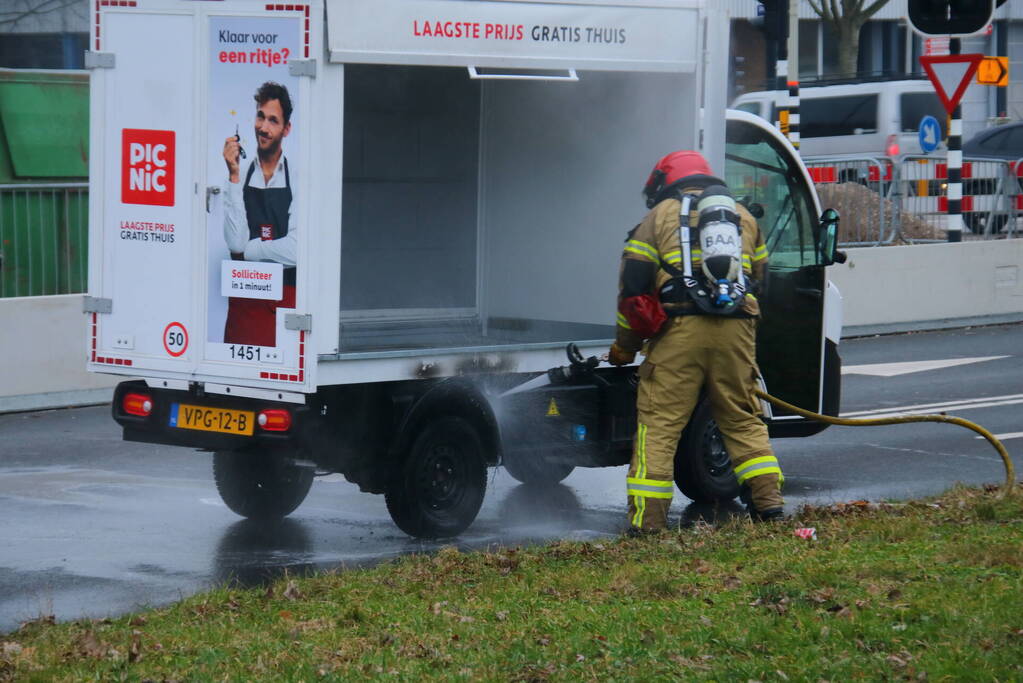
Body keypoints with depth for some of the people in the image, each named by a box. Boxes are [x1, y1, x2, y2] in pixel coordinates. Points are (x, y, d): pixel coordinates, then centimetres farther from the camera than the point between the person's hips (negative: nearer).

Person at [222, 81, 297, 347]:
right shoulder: (241, 176, 5)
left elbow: (297, 251, -12)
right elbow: (235, 242, -7)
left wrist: (248, 250, -2)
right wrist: (234, 176, -8)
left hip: (286, 305, -2)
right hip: (243, 304, 2)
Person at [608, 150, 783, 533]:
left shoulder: (660, 215, 11)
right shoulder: (743, 217, 23)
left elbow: (632, 284, 6)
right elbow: (759, 277, 25)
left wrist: (624, 347, 14)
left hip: (680, 329, -3)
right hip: (736, 330, 3)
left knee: (659, 422, -2)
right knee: (742, 418, 17)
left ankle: (647, 517, -8)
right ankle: (767, 498, 10)